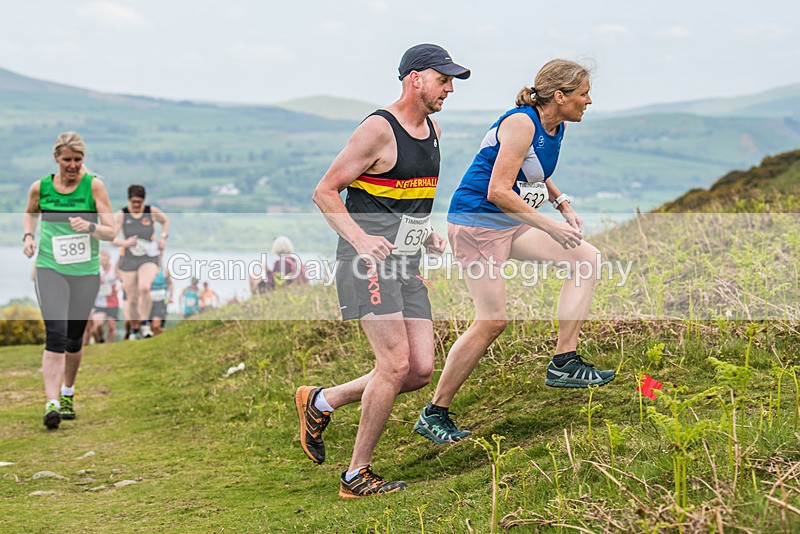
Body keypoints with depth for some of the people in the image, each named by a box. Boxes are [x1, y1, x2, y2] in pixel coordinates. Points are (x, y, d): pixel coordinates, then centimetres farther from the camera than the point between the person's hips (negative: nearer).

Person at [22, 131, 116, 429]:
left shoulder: (94, 185, -4)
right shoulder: (40, 187, 1)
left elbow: (111, 231, -5)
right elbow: (30, 213, 24)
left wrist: (90, 227, -24)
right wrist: (28, 235, 6)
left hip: (86, 272, 1)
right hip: (50, 269, -1)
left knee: (74, 339, 12)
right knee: (56, 334, -17)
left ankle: (67, 393, 37)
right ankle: (52, 404, -21)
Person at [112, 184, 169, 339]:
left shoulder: (152, 211, -2)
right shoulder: (122, 214, -5)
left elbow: (166, 220, 19)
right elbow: (111, 237, -10)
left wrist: (163, 237, 4)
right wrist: (124, 243, -29)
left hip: (149, 259, -1)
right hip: (128, 261, 1)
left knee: (144, 288, -28)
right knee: (132, 299, 4)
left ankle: (145, 323, -11)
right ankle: (134, 330, 25)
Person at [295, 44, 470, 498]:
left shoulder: (433, 131, 15)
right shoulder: (378, 130, -11)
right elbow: (325, 192, -9)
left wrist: (426, 233, 12)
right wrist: (360, 239, -20)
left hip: (407, 264, 8)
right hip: (369, 261, -8)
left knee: (422, 369, -1)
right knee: (396, 364, -15)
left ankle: (321, 402, 18)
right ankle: (357, 475, -1)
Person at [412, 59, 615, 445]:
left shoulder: (555, 128, 7)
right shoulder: (521, 124, -20)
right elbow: (498, 191, -26)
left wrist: (562, 203, 10)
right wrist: (550, 226, -24)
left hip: (510, 225, 9)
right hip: (476, 223, -9)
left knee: (587, 258, 0)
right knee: (491, 321, -11)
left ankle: (564, 362, -1)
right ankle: (434, 414, -1)